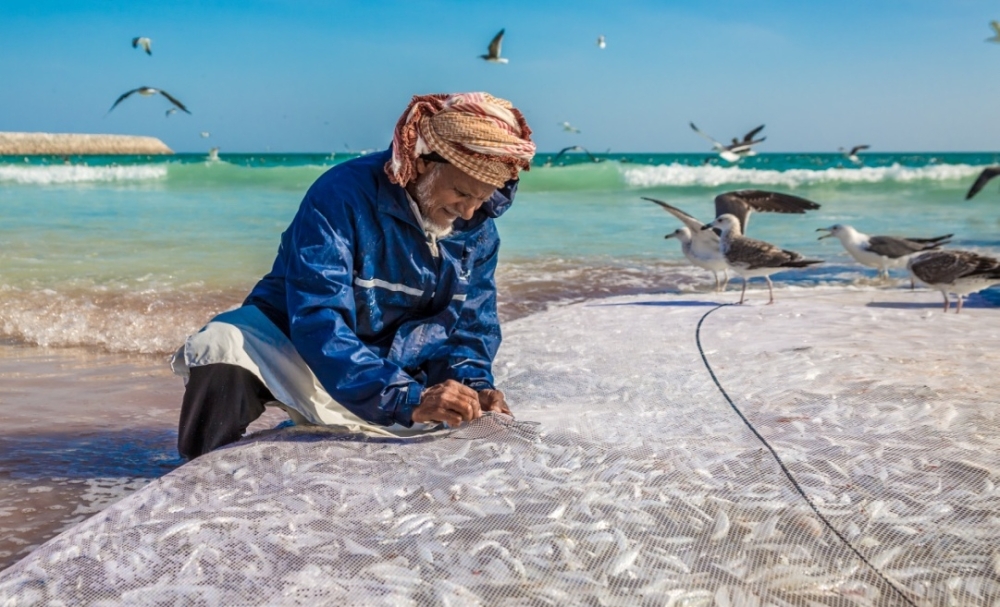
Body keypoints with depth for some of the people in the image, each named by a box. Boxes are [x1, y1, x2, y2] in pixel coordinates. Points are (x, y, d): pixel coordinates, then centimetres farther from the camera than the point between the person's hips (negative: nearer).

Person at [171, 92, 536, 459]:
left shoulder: (479, 231, -5)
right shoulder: (341, 195, -23)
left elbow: (471, 328, 5)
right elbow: (317, 322, -32)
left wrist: (475, 386, -18)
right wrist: (407, 400, -42)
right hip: (299, 355, -5)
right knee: (224, 345, -34)